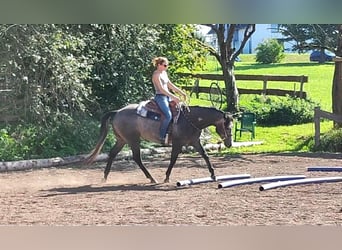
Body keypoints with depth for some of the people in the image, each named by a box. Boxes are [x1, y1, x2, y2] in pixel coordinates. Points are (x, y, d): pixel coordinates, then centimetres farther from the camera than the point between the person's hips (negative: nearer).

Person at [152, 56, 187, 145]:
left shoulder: (164, 73, 15)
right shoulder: (156, 74, -12)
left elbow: (170, 85, 21)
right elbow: (161, 89, -21)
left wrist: (181, 92, 14)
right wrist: (173, 97, -27)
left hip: (167, 97, 10)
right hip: (160, 97, -10)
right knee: (168, 115, -28)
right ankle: (162, 137, -22)